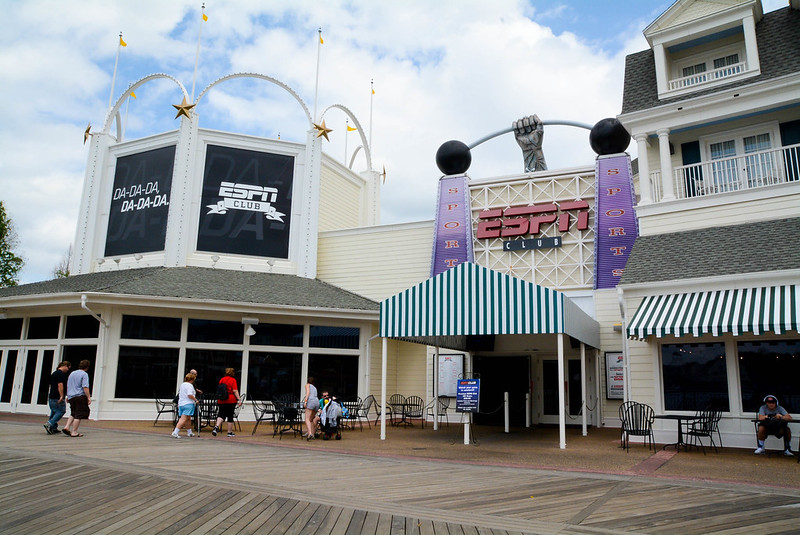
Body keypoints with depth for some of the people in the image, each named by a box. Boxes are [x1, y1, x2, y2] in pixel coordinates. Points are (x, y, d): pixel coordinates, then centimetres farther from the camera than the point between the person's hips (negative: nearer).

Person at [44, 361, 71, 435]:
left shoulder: (54, 373, 19)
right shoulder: (61, 373, -13)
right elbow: (60, 385, -21)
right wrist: (62, 396, -23)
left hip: (52, 397, 10)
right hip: (58, 397, -10)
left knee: (54, 412, 13)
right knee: (61, 411, -6)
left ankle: (54, 428, 15)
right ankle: (49, 424, -16)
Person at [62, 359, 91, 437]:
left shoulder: (72, 373, 17)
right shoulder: (84, 374, -7)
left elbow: (68, 386, 25)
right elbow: (85, 387, -16)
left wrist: (68, 396, 34)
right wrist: (89, 397, -16)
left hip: (71, 397, 7)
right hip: (80, 396, -7)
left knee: (73, 414, 19)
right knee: (78, 415, -2)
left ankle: (66, 427, 5)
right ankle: (74, 432, -2)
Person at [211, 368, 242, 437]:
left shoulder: (221, 380, 9)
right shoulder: (233, 380, -6)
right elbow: (235, 391, -13)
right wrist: (239, 399, -12)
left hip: (222, 401, 4)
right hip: (231, 400, -4)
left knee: (221, 415, 5)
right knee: (230, 416, 5)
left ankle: (216, 427, -20)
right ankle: (230, 432, 12)